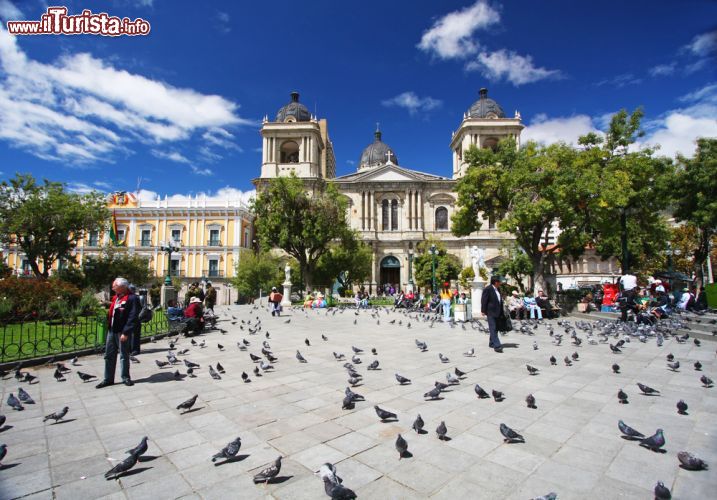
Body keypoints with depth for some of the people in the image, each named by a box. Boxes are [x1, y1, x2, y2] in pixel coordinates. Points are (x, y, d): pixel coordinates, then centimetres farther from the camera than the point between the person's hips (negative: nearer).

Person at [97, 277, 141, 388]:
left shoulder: (132, 299, -14)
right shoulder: (115, 297, 14)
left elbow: (133, 317, -20)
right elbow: (111, 313, 23)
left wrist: (125, 332, -24)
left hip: (122, 332, -8)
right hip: (111, 330, 8)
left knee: (124, 355, 3)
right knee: (109, 355, 12)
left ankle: (125, 377, 16)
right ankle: (108, 379, 23)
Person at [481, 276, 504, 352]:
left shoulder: (497, 290, 15)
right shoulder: (488, 289, -11)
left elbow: (500, 301, 19)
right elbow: (484, 300, -12)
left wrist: (501, 313, 18)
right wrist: (483, 311, -15)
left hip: (497, 313, 8)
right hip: (491, 312, -8)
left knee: (495, 329, 14)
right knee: (493, 329, -8)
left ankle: (492, 343, 25)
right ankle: (497, 346, -11)